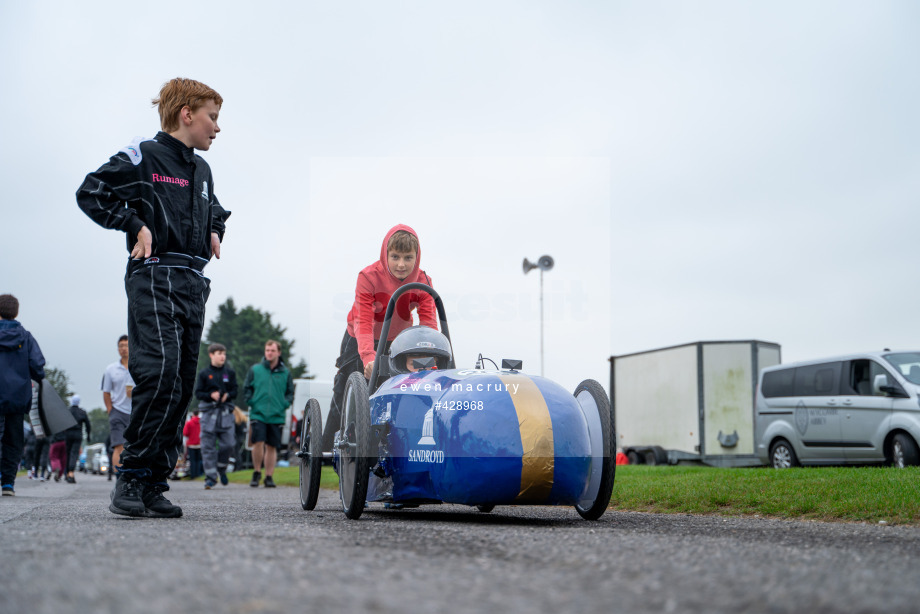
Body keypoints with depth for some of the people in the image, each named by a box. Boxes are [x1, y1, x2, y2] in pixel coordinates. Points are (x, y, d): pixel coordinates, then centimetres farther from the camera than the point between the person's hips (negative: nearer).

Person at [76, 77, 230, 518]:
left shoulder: (201, 169, 22)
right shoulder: (143, 157, -2)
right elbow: (90, 193, -6)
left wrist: (215, 230, 21)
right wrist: (136, 225, -10)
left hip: (193, 285, 8)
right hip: (154, 279, -8)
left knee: (181, 387, 2)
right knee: (160, 373, -23)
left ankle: (153, 485, 5)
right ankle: (131, 477, -15)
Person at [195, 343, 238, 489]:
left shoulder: (230, 372, 11)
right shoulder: (204, 373, 5)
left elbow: (235, 391, 10)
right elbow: (198, 392, 2)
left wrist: (227, 395, -11)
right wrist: (211, 395, -15)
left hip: (226, 412, 1)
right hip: (208, 412, -1)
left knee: (228, 444, -6)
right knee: (208, 446, -4)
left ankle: (221, 469, 19)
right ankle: (210, 476, 1)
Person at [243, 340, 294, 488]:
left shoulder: (285, 373, 8)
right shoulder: (255, 370, 5)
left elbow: (290, 392, 15)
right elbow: (246, 389, 11)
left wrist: (285, 404, -1)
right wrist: (251, 402, -3)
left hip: (277, 416, 1)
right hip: (258, 414, -1)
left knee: (272, 447, 5)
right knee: (258, 443, -15)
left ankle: (269, 476, 14)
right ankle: (256, 472, 4)